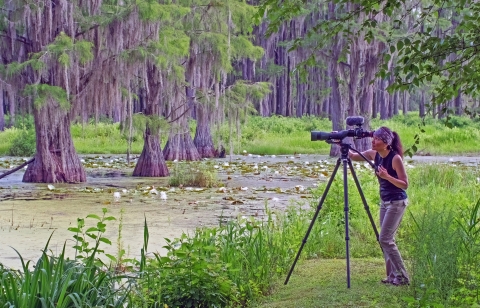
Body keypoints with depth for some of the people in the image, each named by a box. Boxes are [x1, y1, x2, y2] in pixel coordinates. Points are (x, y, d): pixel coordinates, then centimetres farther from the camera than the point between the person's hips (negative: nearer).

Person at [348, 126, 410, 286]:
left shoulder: (395, 158, -20)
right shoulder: (374, 154, 1)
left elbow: (404, 184, -18)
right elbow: (353, 156, 12)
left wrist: (387, 176, -31)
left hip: (397, 202, -8)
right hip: (384, 201, 8)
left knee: (385, 239, -10)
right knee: (386, 239, 8)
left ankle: (402, 276, -2)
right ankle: (393, 275, 15)